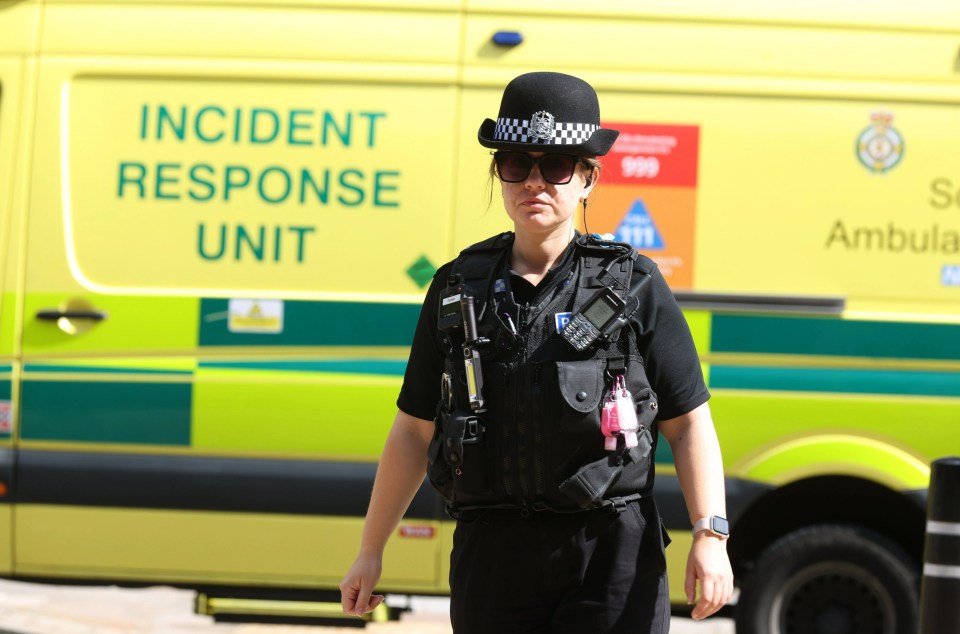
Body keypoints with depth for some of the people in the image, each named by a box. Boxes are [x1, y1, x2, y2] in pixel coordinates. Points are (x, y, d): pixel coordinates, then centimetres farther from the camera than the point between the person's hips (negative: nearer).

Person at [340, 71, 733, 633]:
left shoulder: (634, 286, 3)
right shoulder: (457, 291, 9)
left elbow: (689, 423, 2)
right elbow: (414, 433, 14)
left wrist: (710, 535, -10)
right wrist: (371, 553, 13)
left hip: (613, 554, -2)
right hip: (492, 557, 2)